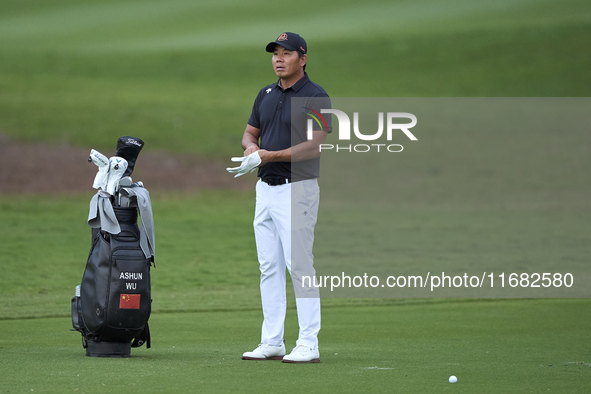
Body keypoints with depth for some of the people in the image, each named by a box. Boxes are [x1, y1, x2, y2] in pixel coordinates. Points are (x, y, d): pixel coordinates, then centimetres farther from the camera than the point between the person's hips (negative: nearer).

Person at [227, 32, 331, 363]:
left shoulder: (315, 96, -9)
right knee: (269, 267, 8)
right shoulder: (266, 94, 14)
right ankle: (272, 343, 12)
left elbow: (316, 145, -17)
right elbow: (250, 133, 22)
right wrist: (252, 147, -2)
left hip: (297, 189, -8)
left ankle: (309, 345, -8)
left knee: (299, 265, -10)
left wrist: (267, 156, -19)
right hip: (266, 188, 8)